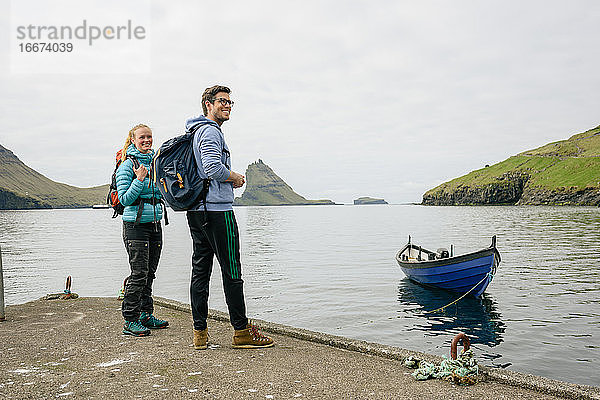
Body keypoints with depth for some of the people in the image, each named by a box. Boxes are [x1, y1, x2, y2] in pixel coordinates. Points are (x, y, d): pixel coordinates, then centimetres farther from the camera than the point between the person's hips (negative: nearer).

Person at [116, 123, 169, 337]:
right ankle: (130, 321, 2)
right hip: (135, 224, -7)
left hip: (154, 223, 7)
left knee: (149, 273, 11)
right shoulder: (127, 165, -6)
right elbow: (124, 199, -12)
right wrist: (139, 180, -22)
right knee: (139, 273, -7)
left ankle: (146, 315, 21)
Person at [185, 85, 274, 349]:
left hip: (196, 212, 10)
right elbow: (213, 167, -24)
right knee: (232, 271, -3)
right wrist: (236, 178, -6)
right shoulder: (210, 131, -9)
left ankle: (199, 333, 14)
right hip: (217, 209, -10)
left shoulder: (197, 132, 23)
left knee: (200, 270, 9)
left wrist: (229, 180, 14)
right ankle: (241, 332, 5)